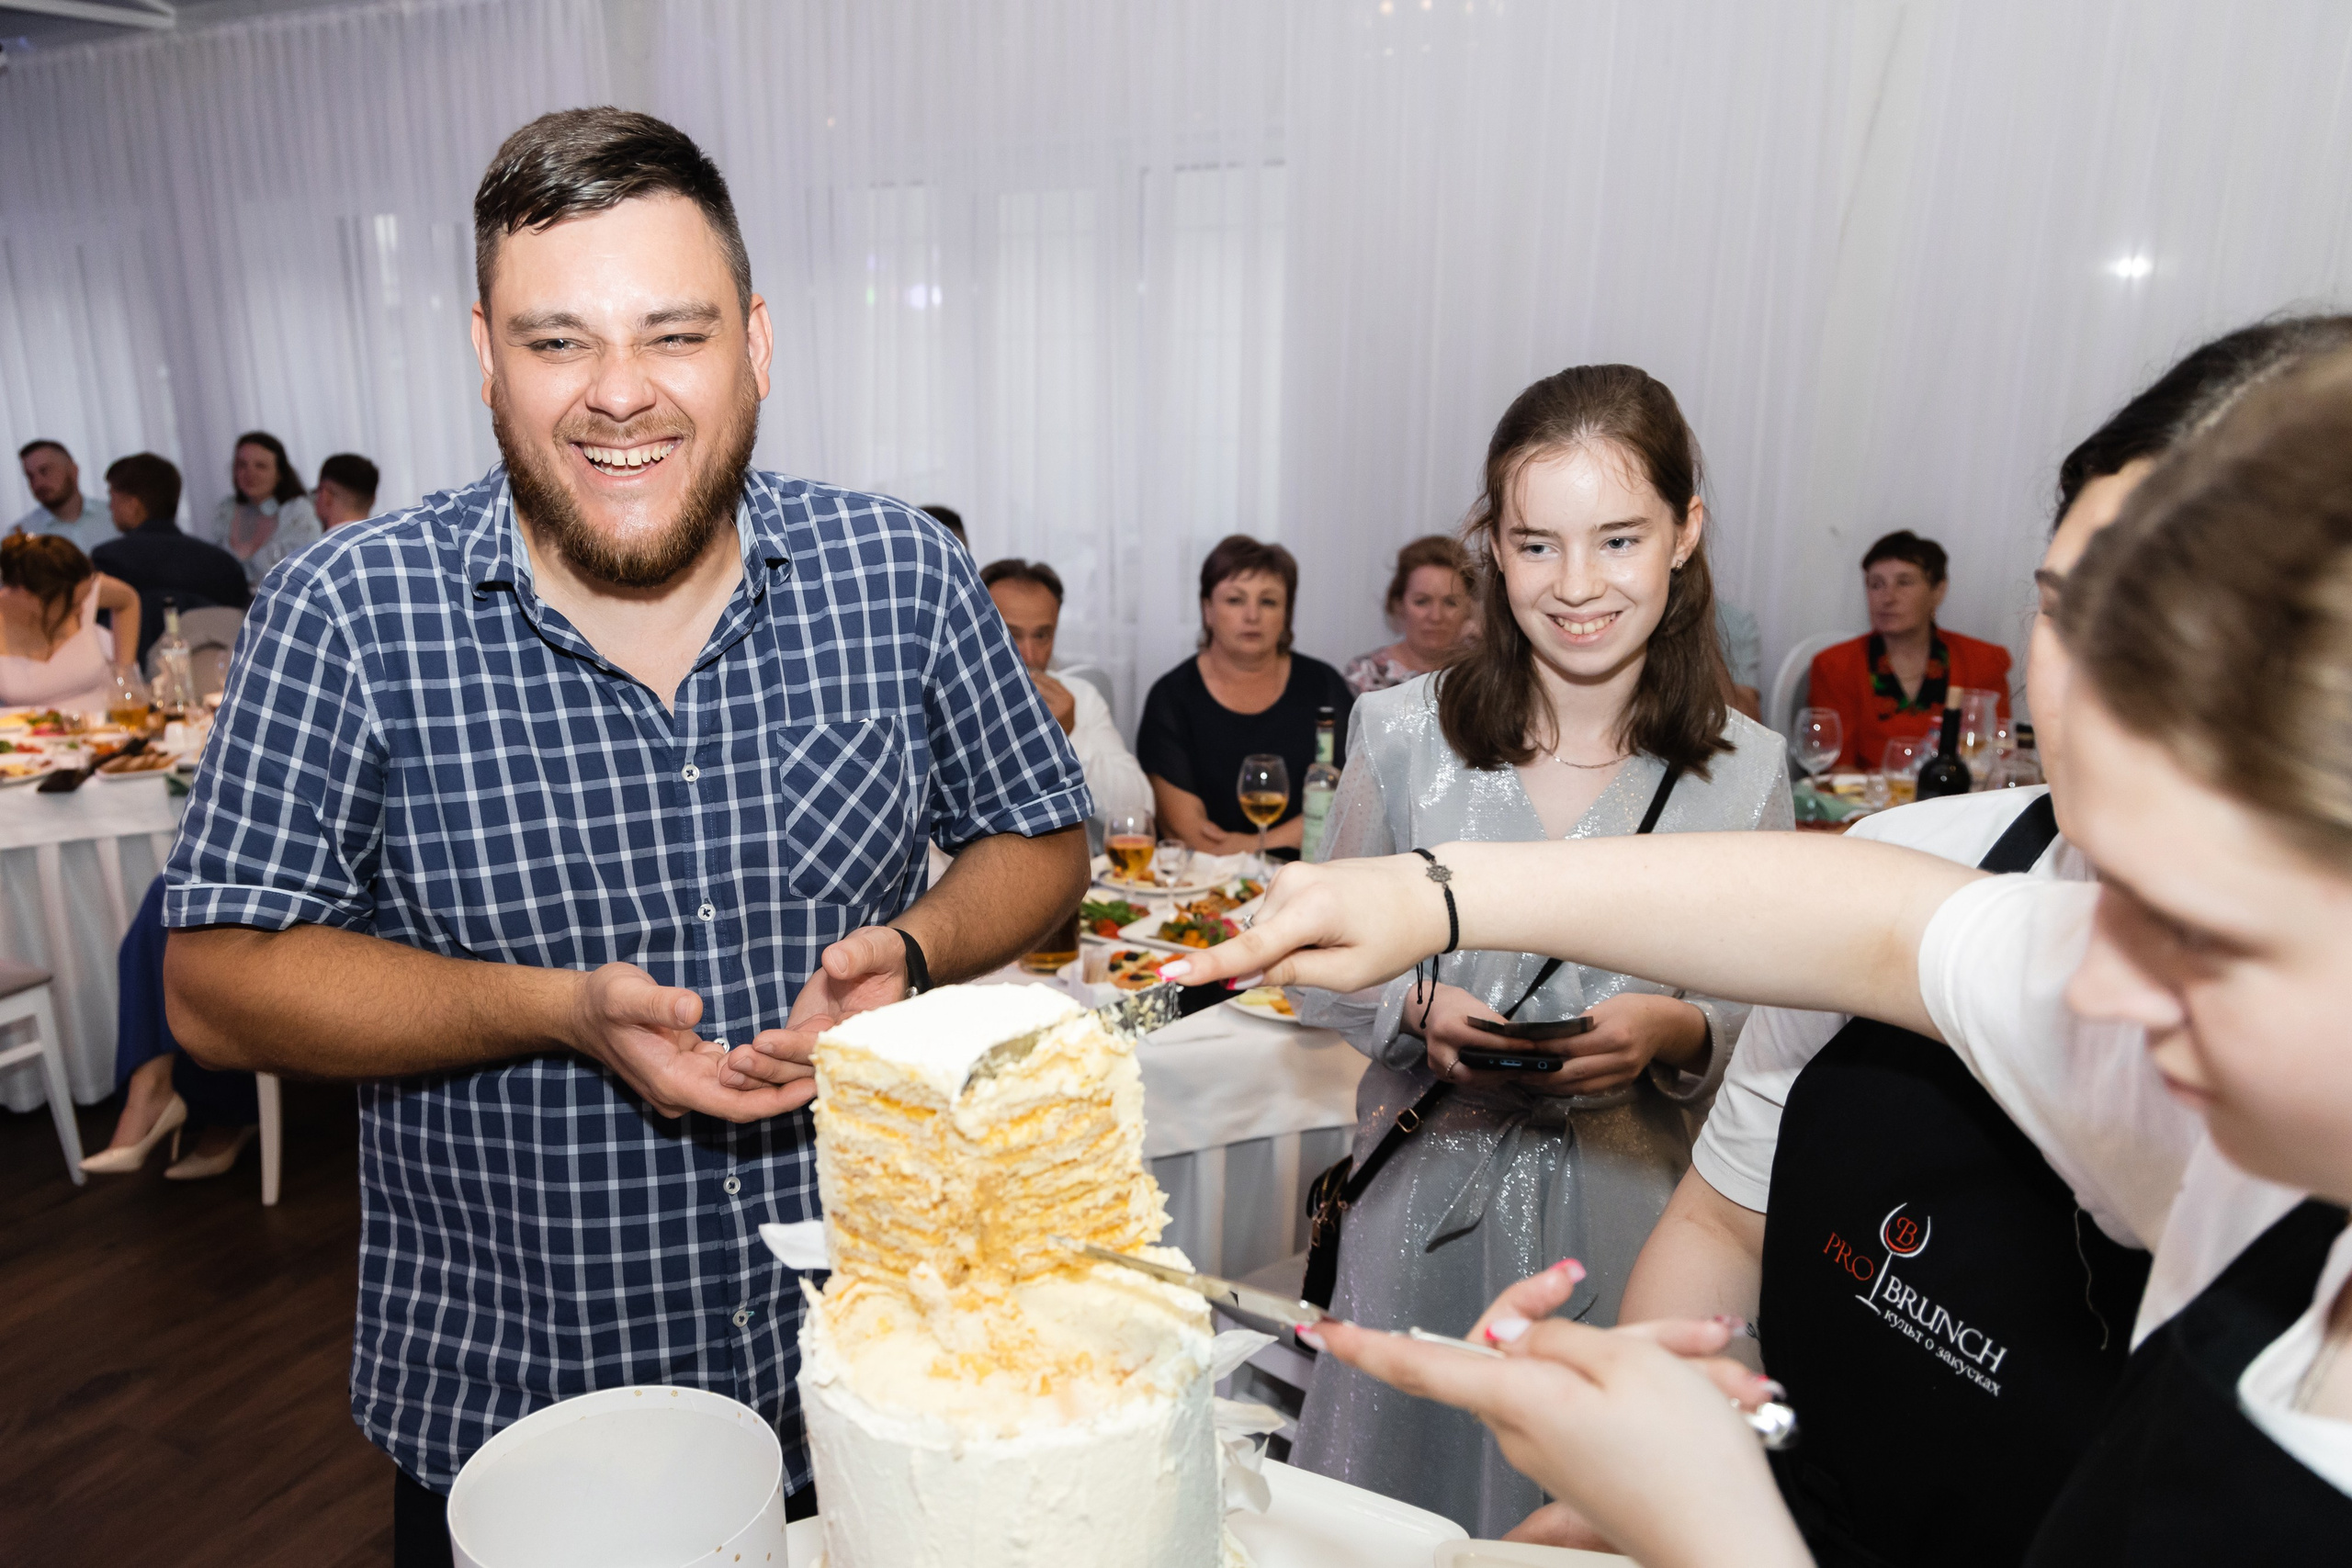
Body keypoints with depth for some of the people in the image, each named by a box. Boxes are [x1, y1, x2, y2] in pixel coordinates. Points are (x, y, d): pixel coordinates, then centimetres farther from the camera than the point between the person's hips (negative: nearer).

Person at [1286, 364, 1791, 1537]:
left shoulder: (1742, 771, -6)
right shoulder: (1404, 734, -6)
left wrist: (1680, 1033, -18)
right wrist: (1420, 1010, -16)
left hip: (1624, 1216, 0)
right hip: (1425, 1197, 0)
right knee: (1382, 1516, 16)